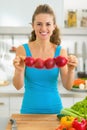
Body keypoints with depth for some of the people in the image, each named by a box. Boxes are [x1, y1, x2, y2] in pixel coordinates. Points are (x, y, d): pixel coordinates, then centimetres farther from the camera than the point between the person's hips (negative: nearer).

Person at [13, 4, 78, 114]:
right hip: (29, 109, -1)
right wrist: (19, 70, -32)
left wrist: (71, 70, -28)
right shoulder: (22, 49, -10)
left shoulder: (60, 52, -6)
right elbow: (18, 86, -13)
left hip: (54, 109, 1)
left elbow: (68, 86, -9)